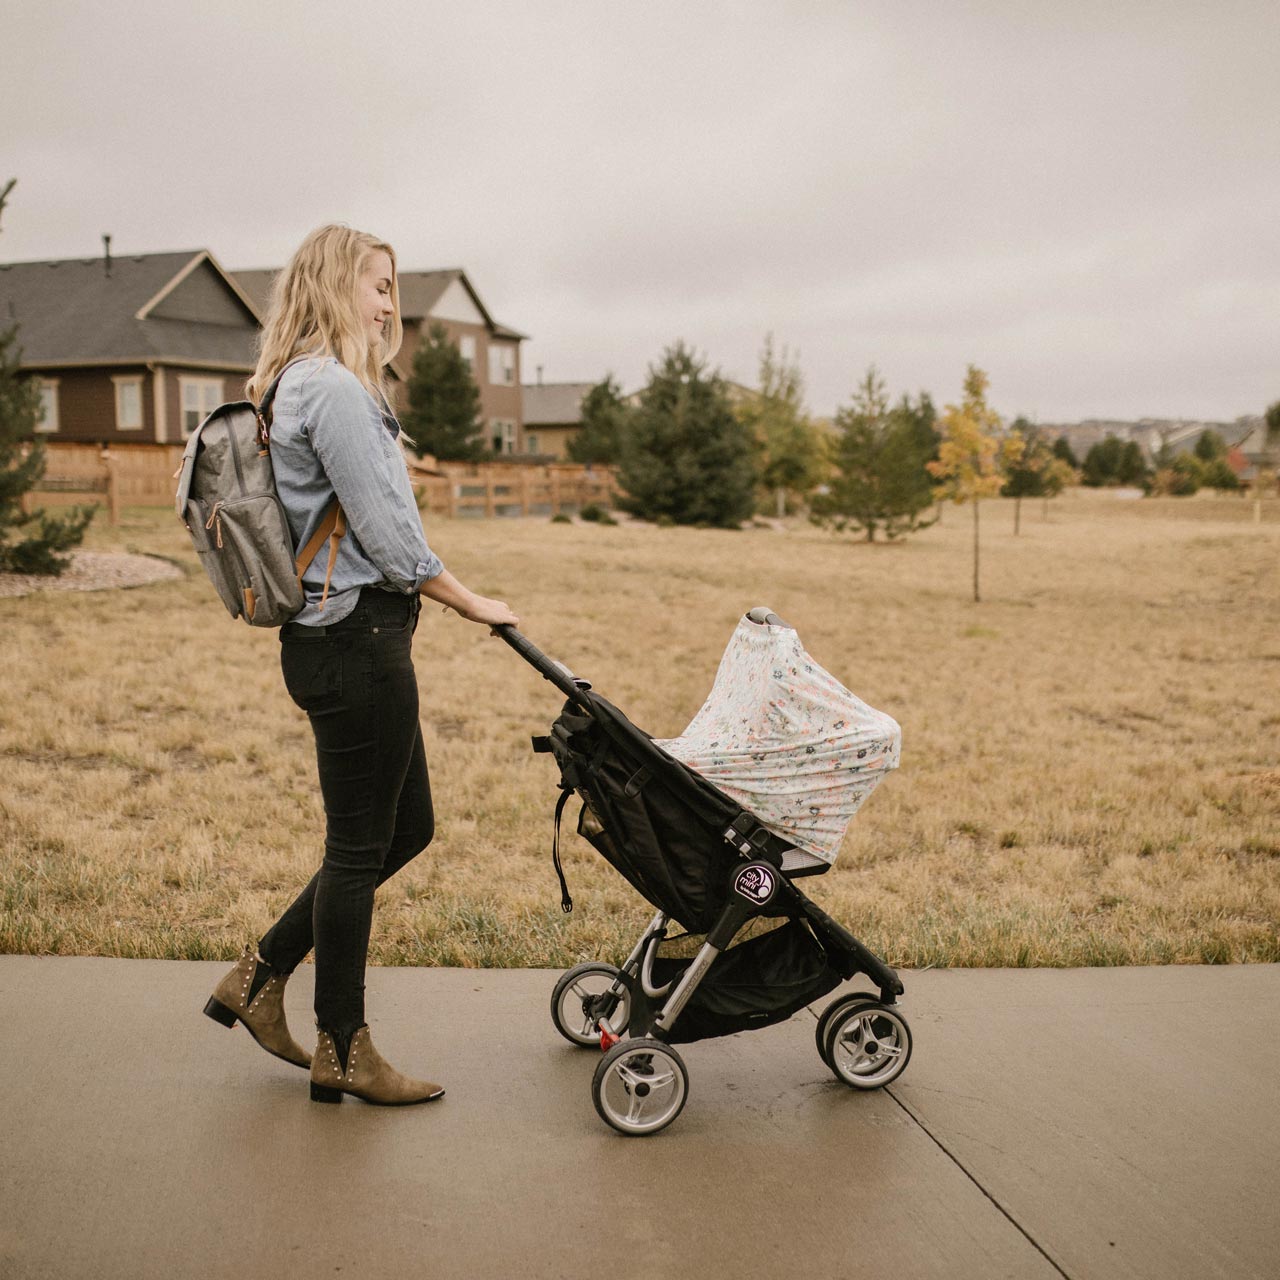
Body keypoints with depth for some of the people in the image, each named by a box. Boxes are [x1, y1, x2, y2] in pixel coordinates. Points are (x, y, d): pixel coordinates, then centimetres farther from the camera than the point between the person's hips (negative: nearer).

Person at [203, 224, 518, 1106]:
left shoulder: (300, 386, 17)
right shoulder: (333, 388, -15)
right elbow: (387, 538, -18)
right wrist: (472, 604, -6)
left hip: (341, 641, 10)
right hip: (357, 641, -10)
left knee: (407, 827, 18)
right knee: (359, 847, 2)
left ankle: (259, 976, 27)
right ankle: (343, 1053, 17)